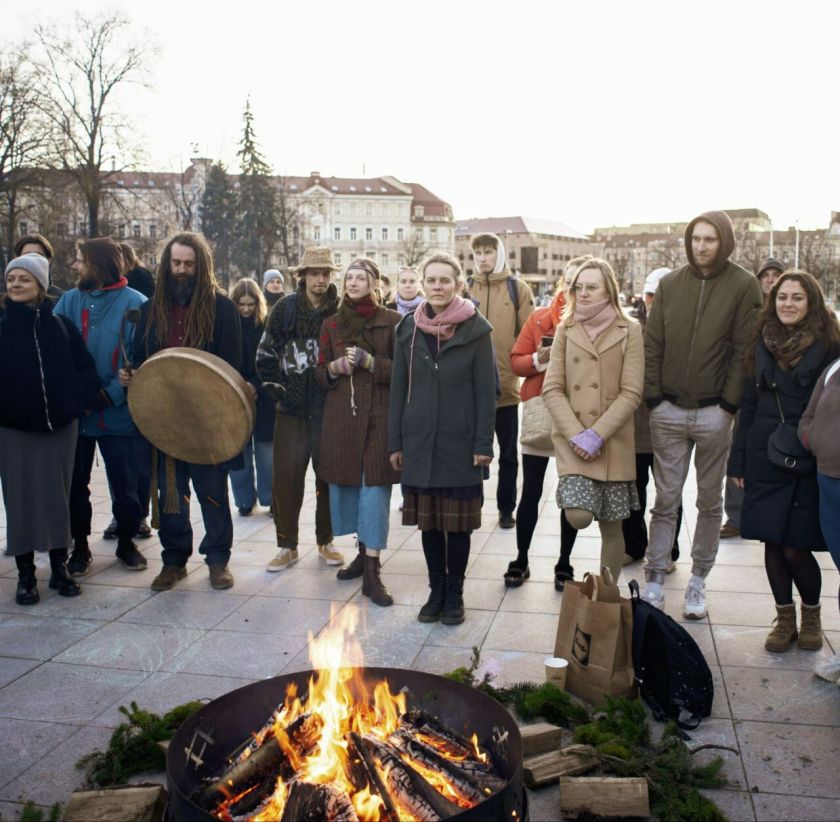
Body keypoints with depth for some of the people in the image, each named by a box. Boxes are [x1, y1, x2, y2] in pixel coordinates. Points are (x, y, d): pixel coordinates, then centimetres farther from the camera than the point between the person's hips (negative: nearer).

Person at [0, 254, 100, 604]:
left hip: (59, 425, 1)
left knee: (58, 496, 7)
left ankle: (59, 568, 19)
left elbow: (85, 367, 6)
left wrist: (79, 400, -6)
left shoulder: (59, 325, 3)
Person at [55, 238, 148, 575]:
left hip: (118, 414, -3)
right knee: (74, 483, 12)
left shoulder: (134, 303, -8)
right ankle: (80, 545, 29)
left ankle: (126, 542, 28)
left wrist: (113, 393, -19)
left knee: (125, 486, 7)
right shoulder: (69, 300, 5)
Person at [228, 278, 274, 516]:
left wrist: (255, 385, -15)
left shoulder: (267, 326, -1)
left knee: (265, 447, 1)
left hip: (263, 398, -1)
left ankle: (270, 498, 13)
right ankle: (245, 500, 17)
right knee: (239, 449, 6)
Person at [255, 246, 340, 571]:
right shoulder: (285, 308, 2)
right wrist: (278, 391, -2)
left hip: (329, 407, 0)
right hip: (292, 407, 0)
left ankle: (325, 541, 23)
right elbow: (265, 356, 5)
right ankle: (287, 545, 13)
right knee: (286, 477, 0)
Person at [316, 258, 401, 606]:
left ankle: (372, 572, -5)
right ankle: (363, 550, 28)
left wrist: (370, 362, -15)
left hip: (379, 416, -4)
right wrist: (335, 367, -7)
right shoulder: (331, 324, 12)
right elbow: (320, 373, 15)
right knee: (345, 483, 8)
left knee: (375, 486, -7)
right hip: (341, 416, 4)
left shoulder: (392, 322, 0)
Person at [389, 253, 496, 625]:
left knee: (458, 521, 5)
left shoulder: (476, 329, -3)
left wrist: (483, 444, -8)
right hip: (419, 440, 3)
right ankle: (436, 591, 24)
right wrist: (395, 442, 5)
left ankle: (455, 594, 21)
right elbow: (398, 388, 7)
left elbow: (486, 391, -4)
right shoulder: (409, 328, 5)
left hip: (460, 441, -2)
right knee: (427, 519, 8)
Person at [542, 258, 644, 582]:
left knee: (611, 528, 8)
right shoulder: (566, 329, 6)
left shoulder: (629, 330, 0)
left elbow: (631, 393, -7)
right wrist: (576, 435, -12)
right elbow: (552, 389, 0)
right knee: (578, 516, -21)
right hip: (572, 440, 1)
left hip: (613, 443, 0)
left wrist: (596, 435, -15)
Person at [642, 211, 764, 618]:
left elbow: (744, 349, -5)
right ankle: (654, 581, 14)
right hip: (669, 411, 2)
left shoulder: (743, 285, -2)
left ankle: (698, 583, 22)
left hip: (714, 413, -1)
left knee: (710, 501, 10)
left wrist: (730, 404, -10)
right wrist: (653, 397, -2)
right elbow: (652, 344, 4)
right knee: (665, 500, 6)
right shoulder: (670, 283, 5)